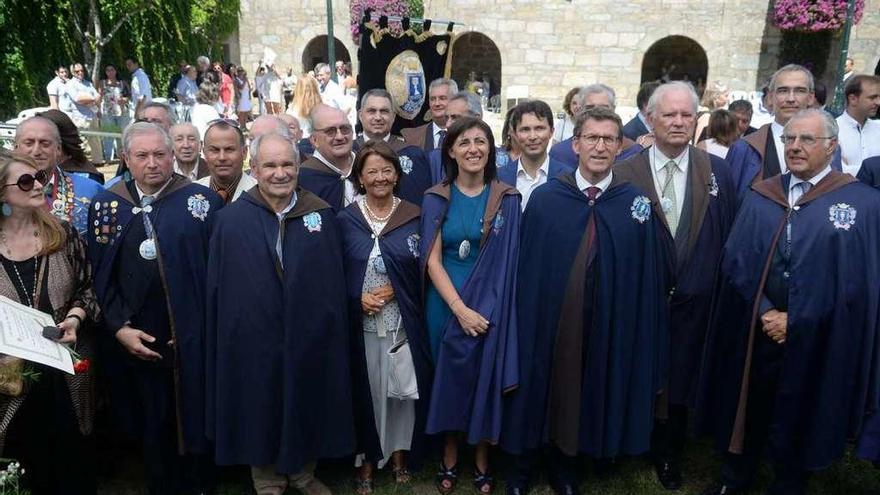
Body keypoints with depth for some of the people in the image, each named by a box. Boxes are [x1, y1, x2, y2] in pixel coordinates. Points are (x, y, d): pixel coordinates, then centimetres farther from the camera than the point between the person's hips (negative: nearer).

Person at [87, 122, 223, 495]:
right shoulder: (106, 205, 2)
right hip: (138, 340, 2)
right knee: (152, 427, 16)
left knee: (197, 419, 13)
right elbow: (100, 276, 4)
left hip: (194, 338, -2)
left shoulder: (202, 200, -6)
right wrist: (120, 327, -5)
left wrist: (210, 325, -10)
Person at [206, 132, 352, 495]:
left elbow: (335, 281, 2)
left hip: (309, 336, 1)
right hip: (253, 339, -1)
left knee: (306, 408, 16)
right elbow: (217, 289, -2)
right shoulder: (230, 220, -5)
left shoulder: (321, 215, -1)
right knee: (261, 412, 13)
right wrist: (223, 340, -3)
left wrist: (333, 332, 1)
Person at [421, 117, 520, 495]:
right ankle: (450, 457, 28)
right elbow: (432, 260, -6)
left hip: (490, 306, 0)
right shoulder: (436, 199, -1)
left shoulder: (507, 199, -1)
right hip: (447, 304, 1)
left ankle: (482, 460, 27)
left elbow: (508, 261, -2)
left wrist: (484, 307, -12)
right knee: (450, 377, 11)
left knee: (485, 377, 9)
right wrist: (460, 309, -17)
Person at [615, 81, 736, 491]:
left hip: (692, 306, 2)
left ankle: (669, 456, 38)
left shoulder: (717, 172, 0)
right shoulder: (624, 174, -7)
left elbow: (727, 238, 2)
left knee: (678, 385, 16)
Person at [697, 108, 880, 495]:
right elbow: (735, 260, 0)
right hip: (752, 334, 3)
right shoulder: (759, 197, 4)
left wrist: (794, 319, -12)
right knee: (746, 412, 16)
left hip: (815, 342, -2)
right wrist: (765, 312, -11)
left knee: (799, 420, 14)